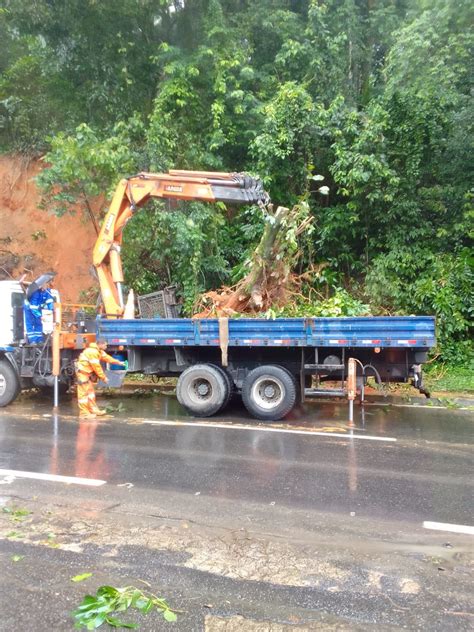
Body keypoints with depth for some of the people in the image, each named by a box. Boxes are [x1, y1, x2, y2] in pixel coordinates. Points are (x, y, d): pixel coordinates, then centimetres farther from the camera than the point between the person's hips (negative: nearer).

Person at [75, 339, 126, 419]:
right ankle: (84, 414, -4)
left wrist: (118, 362, 24)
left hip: (88, 372, 11)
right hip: (82, 372, -11)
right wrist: (103, 377, -14)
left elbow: (106, 357, 19)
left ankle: (93, 410, 22)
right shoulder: (93, 352, -24)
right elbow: (96, 366, -22)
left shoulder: (99, 351, 8)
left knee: (90, 391, 15)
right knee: (83, 393, -7)